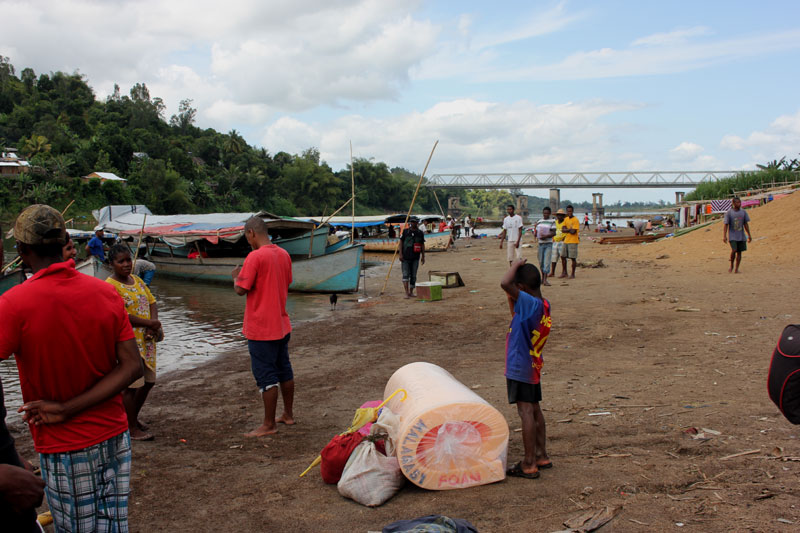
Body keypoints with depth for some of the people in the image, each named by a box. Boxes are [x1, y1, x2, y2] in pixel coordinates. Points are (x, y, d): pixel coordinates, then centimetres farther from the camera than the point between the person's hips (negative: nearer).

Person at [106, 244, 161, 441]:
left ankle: (133, 417, 34)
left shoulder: (137, 280, 11)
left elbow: (151, 302, 10)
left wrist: (154, 324, -8)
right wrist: (149, 323, -16)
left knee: (148, 381, 15)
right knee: (131, 385, -1)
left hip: (146, 339, 8)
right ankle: (132, 428, 12)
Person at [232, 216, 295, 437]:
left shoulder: (255, 257, -18)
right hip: (282, 325, 8)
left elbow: (241, 289, -19)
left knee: (266, 376, -1)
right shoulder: (284, 255, 6)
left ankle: (269, 425, 7)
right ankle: (288, 415, 29)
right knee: (284, 370, 17)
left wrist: (236, 276, 2)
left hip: (261, 329, -8)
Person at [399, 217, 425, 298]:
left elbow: (422, 245, 10)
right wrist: (400, 254, -5)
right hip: (405, 257, -2)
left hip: (415, 258, 2)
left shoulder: (420, 233, 7)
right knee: (405, 275, -10)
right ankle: (406, 292, -15)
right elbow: (401, 242, 3)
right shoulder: (405, 231, 2)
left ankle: (411, 292, 16)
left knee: (413, 276, 5)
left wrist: (423, 256, 6)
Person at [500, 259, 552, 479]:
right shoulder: (543, 306, 6)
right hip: (533, 365, 9)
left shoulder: (529, 303, -23)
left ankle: (528, 464, 2)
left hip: (520, 367, -9)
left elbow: (505, 284, -36)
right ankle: (541, 456, 27)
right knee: (535, 410, 17)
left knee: (526, 412, -4)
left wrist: (516, 265, -17)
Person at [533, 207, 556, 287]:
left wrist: (546, 236, -21)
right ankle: (543, 277, 23)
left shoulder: (552, 222, -2)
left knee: (547, 261, -10)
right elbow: (536, 232, 15)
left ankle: (545, 279, -12)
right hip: (541, 243, 4)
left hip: (548, 244, -4)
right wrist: (537, 236, -7)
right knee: (541, 261, 9)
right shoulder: (539, 222, 11)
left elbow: (554, 233, -8)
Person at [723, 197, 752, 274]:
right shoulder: (729, 213, -7)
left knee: (739, 252, 3)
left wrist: (749, 235, 10)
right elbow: (725, 225, -8)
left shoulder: (743, 212, 5)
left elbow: (746, 224, 11)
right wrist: (724, 236, -16)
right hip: (732, 236, -4)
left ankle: (736, 269, 10)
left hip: (741, 236, 4)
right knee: (734, 250, -17)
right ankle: (731, 265, 6)